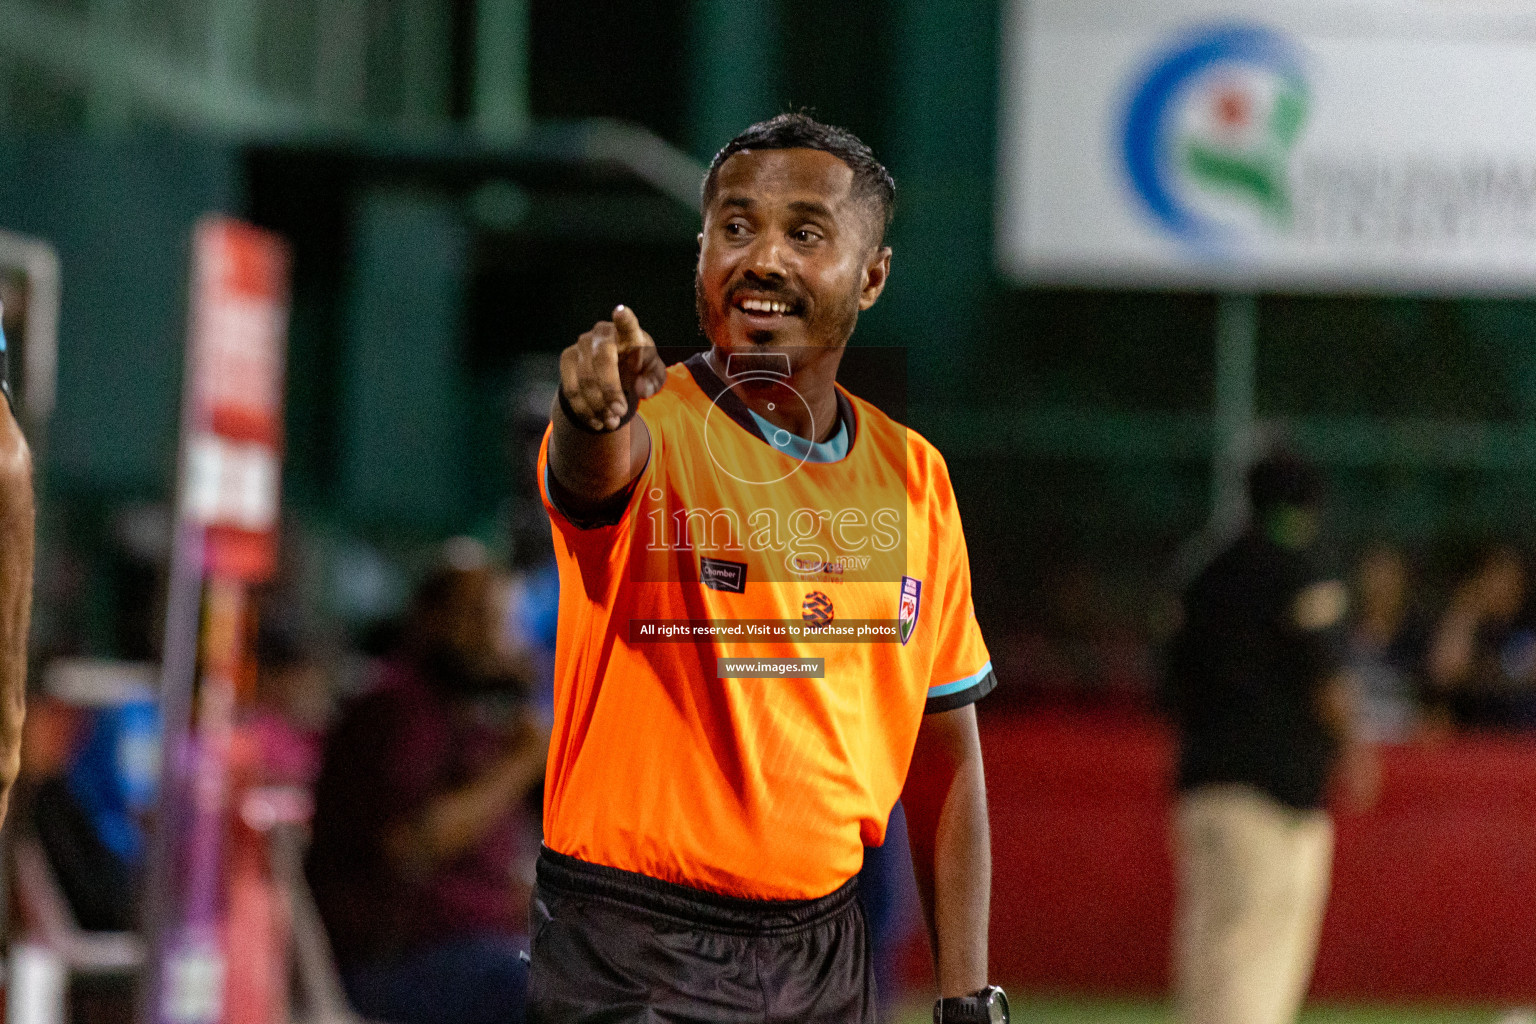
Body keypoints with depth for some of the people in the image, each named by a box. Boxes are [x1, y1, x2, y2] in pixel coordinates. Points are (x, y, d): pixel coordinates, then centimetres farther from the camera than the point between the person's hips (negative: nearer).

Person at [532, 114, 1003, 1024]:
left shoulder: (913, 477, 7)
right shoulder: (654, 428, -8)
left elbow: (946, 762, 11)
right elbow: (596, 469, -34)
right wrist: (600, 397, -58)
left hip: (824, 948, 5)